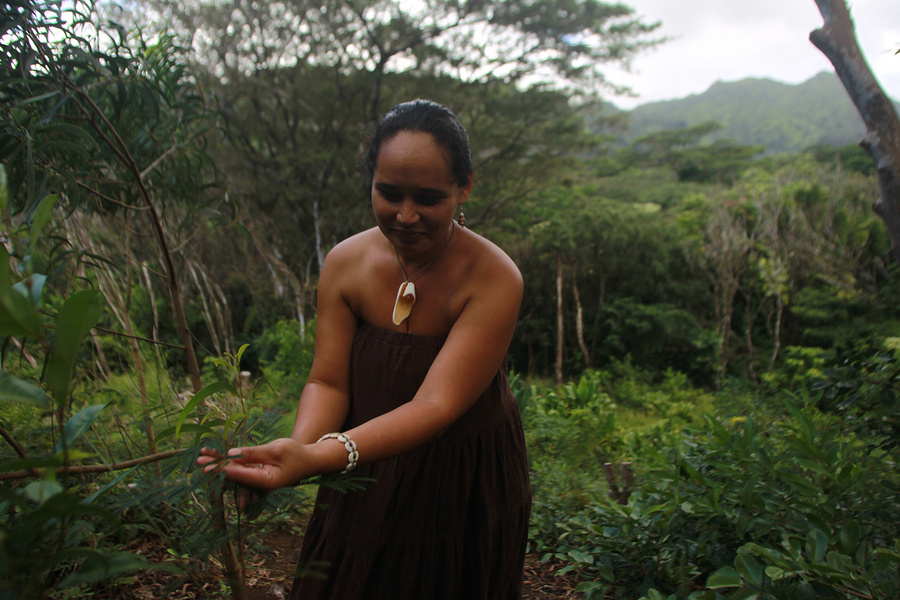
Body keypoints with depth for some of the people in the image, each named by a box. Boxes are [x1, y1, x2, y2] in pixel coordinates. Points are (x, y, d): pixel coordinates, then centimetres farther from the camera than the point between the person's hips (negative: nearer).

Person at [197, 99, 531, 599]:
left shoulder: (494, 278, -26)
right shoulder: (346, 262, -13)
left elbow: (437, 405, -33)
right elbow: (328, 383, -12)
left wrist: (316, 459, -47)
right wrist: (300, 446, -35)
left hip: (464, 483, -2)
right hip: (366, 479, 3)